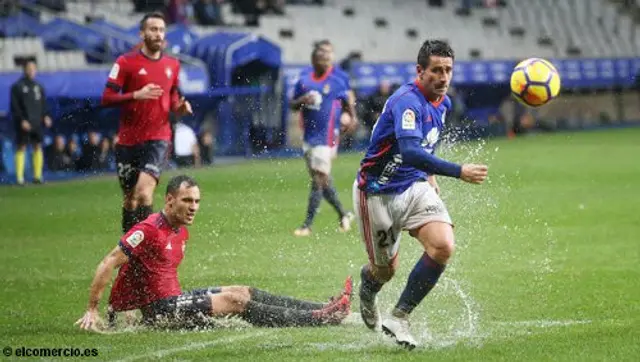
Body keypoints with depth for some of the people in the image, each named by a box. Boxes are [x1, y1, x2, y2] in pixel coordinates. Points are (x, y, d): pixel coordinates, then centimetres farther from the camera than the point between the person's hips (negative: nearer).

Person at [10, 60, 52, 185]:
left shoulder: (39, 87, 14)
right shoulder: (17, 87, -1)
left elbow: (43, 104, 18)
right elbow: (14, 106, -6)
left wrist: (46, 116, 0)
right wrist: (22, 120, -16)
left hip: (37, 123, 5)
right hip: (23, 124, -5)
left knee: (38, 147, 1)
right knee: (21, 148, -5)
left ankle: (37, 175, 5)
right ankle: (19, 177, -5)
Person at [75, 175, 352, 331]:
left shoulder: (181, 232, 13)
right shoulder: (149, 230, -17)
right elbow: (109, 264, -18)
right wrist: (92, 311, -20)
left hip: (174, 299, 9)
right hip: (158, 309, -9)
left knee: (245, 292, 1)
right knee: (234, 300, -13)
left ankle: (324, 309, -2)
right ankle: (318, 318, -13)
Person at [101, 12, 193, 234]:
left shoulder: (173, 65, 9)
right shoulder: (126, 62, -3)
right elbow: (107, 98, -7)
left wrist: (180, 107, 1)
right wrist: (136, 95, -21)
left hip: (158, 138, 0)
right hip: (128, 140, 0)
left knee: (144, 192, -21)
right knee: (130, 199, 8)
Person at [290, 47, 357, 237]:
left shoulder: (336, 82, -1)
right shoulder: (303, 82, 7)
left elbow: (348, 103, 11)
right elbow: (293, 105, 12)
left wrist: (352, 118, -3)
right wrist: (302, 101, -8)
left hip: (326, 137, -5)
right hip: (309, 136, 5)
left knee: (319, 180, -9)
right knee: (322, 180, 11)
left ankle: (307, 225, -8)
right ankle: (343, 214, 28)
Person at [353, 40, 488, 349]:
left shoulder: (442, 102, 3)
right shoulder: (407, 101, -26)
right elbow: (410, 151, -41)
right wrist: (458, 172, -46)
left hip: (414, 187, 6)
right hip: (378, 193, -6)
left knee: (443, 247, -19)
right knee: (386, 269, 8)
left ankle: (398, 318, -6)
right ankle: (367, 286, 49)